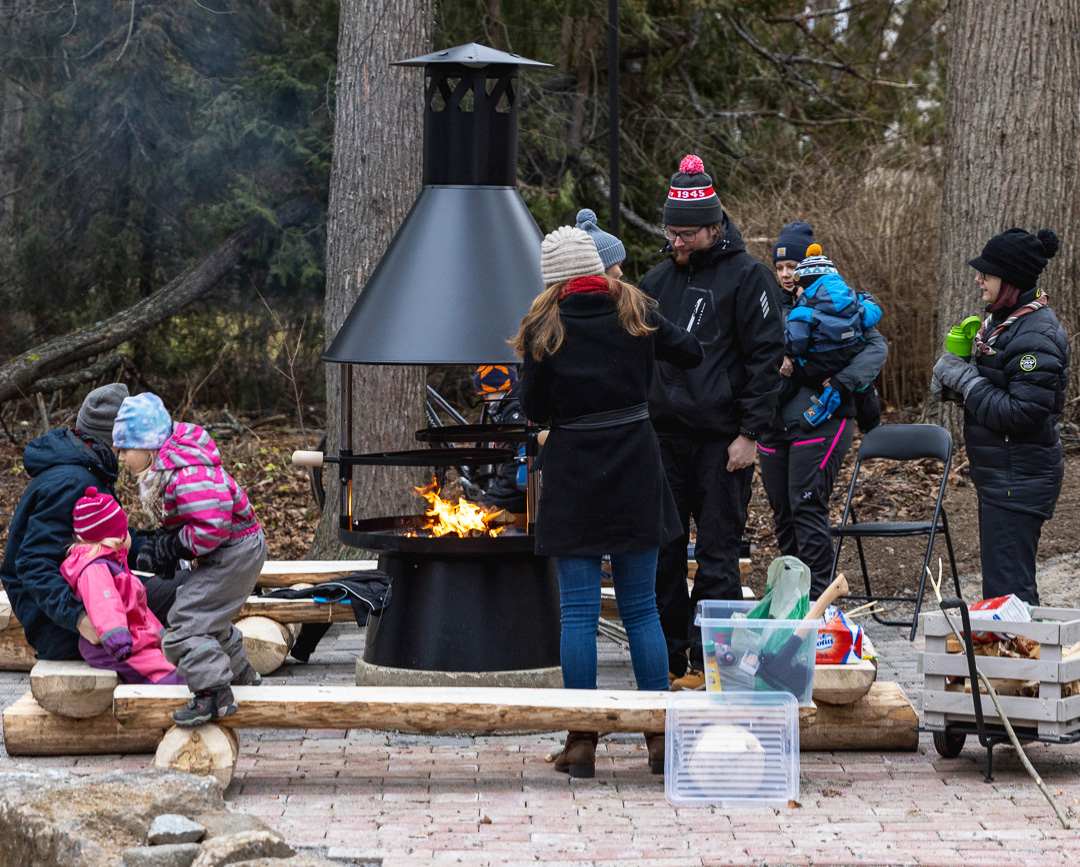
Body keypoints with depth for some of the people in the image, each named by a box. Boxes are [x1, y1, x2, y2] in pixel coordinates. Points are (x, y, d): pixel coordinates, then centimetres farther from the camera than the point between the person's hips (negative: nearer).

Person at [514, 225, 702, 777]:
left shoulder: (545, 328, -7)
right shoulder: (633, 313, 0)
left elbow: (533, 409, -5)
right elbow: (690, 354, 10)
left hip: (574, 474, -3)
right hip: (635, 472, 3)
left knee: (579, 611, 1)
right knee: (641, 607, 9)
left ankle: (582, 741, 1)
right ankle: (661, 737, 9)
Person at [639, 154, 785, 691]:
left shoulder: (746, 277, -4)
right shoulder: (658, 280, 13)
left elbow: (765, 358, -7)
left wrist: (749, 433, -12)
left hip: (721, 440, -6)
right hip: (662, 436, 6)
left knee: (717, 557, -1)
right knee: (661, 554, 7)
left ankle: (707, 665, 3)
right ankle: (668, 662, 14)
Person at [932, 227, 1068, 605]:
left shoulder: (1036, 336, -20)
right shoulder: (1003, 319, 11)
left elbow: (1021, 413, -25)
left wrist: (966, 379, -17)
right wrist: (955, 371, 1)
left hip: (1019, 483, -10)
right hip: (1000, 478, 10)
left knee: (1006, 588, -9)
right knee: (1002, 580, 17)